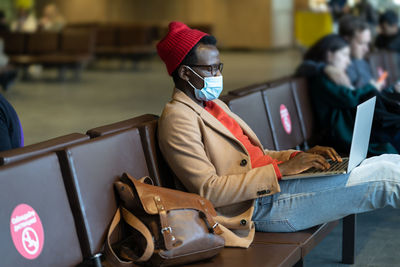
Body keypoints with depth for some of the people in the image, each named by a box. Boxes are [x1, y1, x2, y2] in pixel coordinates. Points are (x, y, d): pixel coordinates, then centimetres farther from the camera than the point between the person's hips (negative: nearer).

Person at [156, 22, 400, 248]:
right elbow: (209, 190, -20)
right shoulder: (177, 119, -11)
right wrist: (279, 170, -20)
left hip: (278, 180, 9)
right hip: (262, 207, -9)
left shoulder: (214, 104, 19)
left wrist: (300, 156, 4)